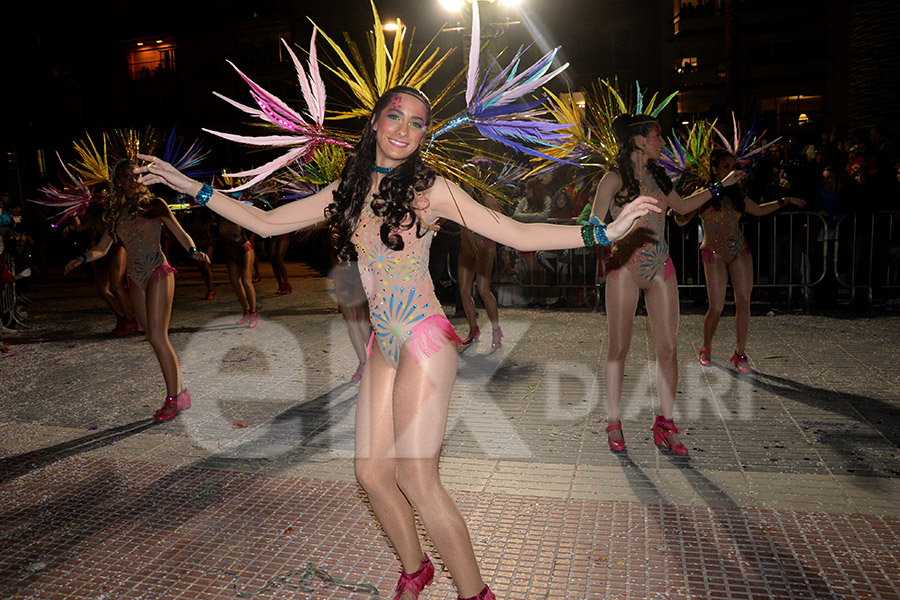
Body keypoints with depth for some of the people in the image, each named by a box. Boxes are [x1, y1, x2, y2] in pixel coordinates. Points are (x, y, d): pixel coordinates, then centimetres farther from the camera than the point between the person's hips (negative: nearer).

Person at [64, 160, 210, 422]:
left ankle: (174, 396, -5)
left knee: (158, 337, -12)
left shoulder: (154, 204, 2)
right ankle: (179, 391, 13)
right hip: (135, 279, 5)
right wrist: (82, 259, -4)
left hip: (158, 273, -5)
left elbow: (180, 233, 0)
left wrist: (193, 251, -20)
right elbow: (102, 248, 15)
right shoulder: (116, 212, 14)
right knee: (155, 338, 5)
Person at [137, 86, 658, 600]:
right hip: (384, 345, 5)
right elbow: (264, 223, 14)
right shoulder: (348, 190, 11)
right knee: (372, 471, 7)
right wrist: (189, 186, 13)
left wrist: (603, 232, -12)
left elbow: (518, 234, -5)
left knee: (416, 475, -10)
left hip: (425, 339, -5)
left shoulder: (431, 189, -2)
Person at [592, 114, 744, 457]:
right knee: (619, 349, -1)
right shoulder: (615, 178, -6)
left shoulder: (657, 176, 12)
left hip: (661, 268, 6)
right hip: (625, 267, -5)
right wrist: (622, 234, -23)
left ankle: (665, 423, 13)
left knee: (668, 348, 2)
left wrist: (721, 185, 29)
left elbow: (683, 206, 28)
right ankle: (614, 423, 13)